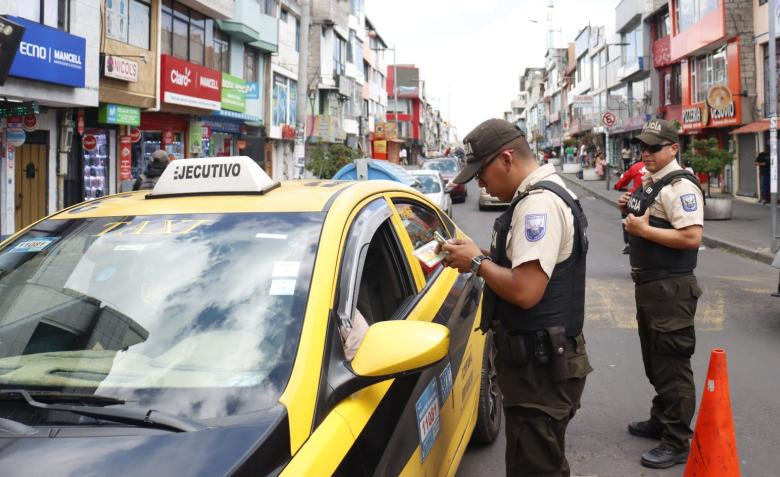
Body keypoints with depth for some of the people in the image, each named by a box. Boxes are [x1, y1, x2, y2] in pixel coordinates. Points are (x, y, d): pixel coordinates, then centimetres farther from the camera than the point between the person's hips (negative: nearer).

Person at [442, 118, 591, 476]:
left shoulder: (539, 203, -21)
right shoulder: (543, 196, 13)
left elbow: (525, 291, -28)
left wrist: (477, 262, -13)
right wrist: (480, 258, 5)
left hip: (539, 367, -11)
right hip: (541, 358, 11)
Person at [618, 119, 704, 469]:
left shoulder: (680, 186, -18)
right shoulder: (649, 182, 13)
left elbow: (691, 237, -27)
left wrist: (644, 229, -22)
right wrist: (631, 209, 6)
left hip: (670, 289, -10)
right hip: (647, 285, 10)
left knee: (672, 366, -2)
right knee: (654, 362, 22)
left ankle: (677, 444, 8)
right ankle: (660, 421, 38)